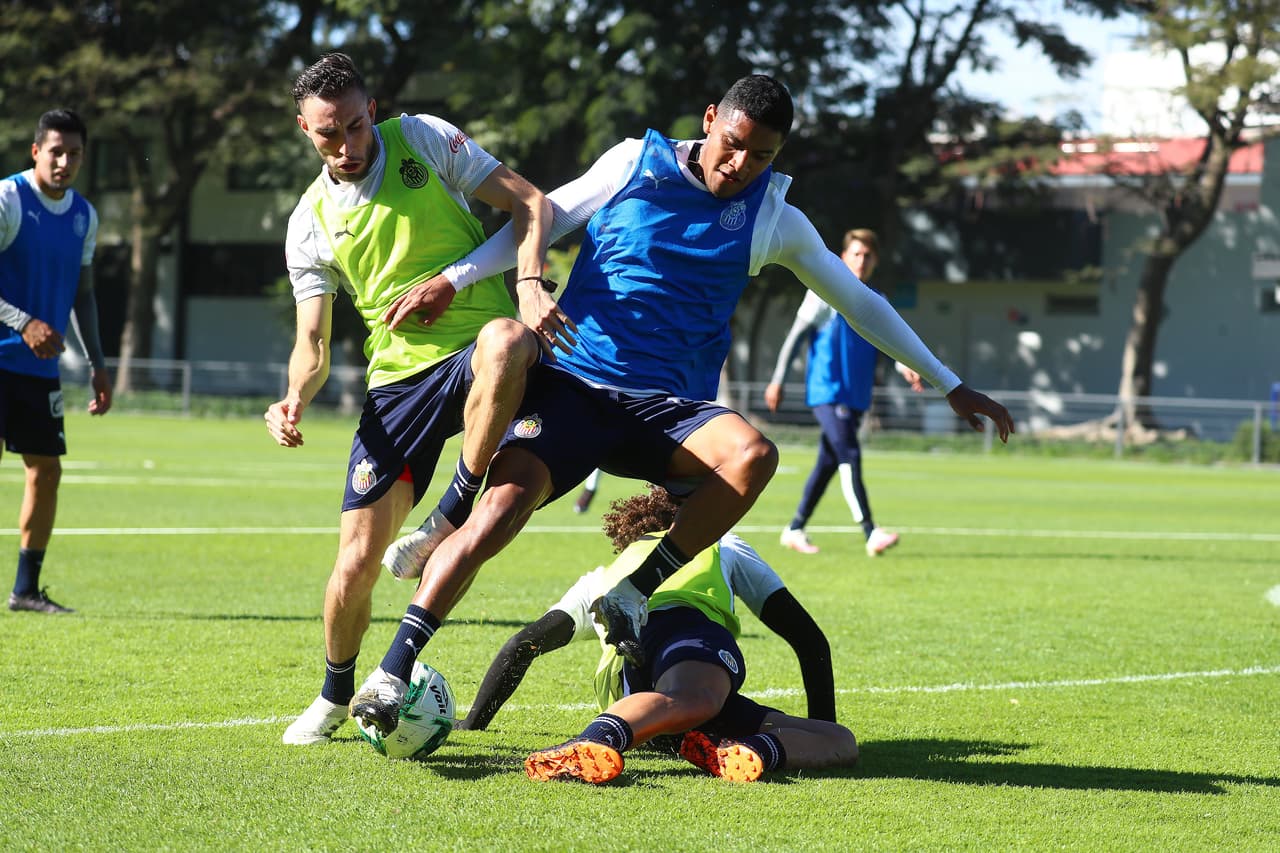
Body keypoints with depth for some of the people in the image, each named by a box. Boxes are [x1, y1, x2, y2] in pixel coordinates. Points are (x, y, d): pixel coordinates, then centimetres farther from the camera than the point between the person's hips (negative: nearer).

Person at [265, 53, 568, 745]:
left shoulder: (423, 140, 2)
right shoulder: (311, 222, 10)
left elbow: (529, 201, 0)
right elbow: (313, 342, 9)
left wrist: (528, 282, -18)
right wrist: (295, 398, -13)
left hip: (476, 350, -3)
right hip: (399, 377, 3)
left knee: (503, 341, -43)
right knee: (356, 563, -6)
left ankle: (453, 517, -23)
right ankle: (334, 699, 23)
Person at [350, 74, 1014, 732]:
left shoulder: (773, 219, 11)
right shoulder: (636, 162, 5)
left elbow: (859, 302, 20)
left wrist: (950, 386, 23)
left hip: (666, 409, 2)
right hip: (573, 384, -2)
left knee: (753, 455, -31)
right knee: (503, 506, -26)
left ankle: (633, 593, -17)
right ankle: (392, 670, -18)